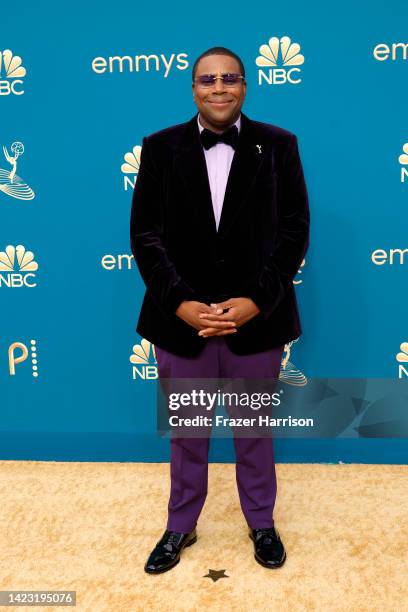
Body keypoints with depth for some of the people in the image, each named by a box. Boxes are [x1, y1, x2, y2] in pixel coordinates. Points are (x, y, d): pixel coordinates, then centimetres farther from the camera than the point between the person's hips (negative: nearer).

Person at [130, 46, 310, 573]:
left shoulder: (279, 145, 0)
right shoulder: (160, 147, 1)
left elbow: (295, 231, -4)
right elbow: (145, 234, -3)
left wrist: (256, 300, -14)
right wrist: (180, 303, -13)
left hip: (255, 317, 0)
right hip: (181, 318, 1)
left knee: (254, 429, 17)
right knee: (186, 431, 16)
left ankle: (261, 523, 40)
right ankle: (180, 527, 38)